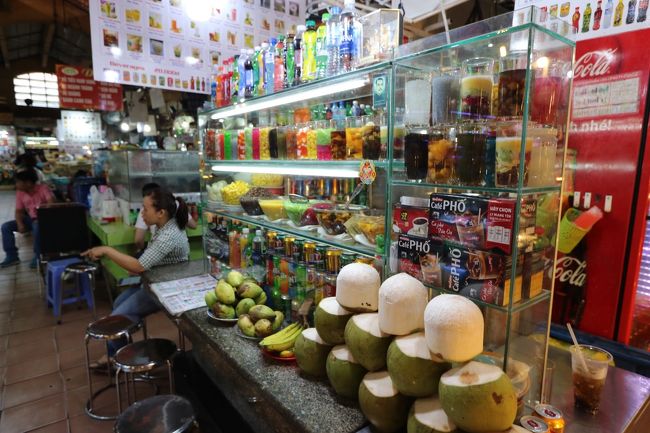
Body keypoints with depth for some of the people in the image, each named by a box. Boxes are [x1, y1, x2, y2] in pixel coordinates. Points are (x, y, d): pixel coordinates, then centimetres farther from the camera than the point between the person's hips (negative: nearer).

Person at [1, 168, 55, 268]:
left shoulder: (43, 188, -15)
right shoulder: (20, 192, 2)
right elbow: (19, 211, 5)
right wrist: (20, 224, -13)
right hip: (30, 219, 7)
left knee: (37, 226, -38)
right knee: (6, 226, -8)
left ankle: (38, 256, -21)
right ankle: (12, 256, -1)